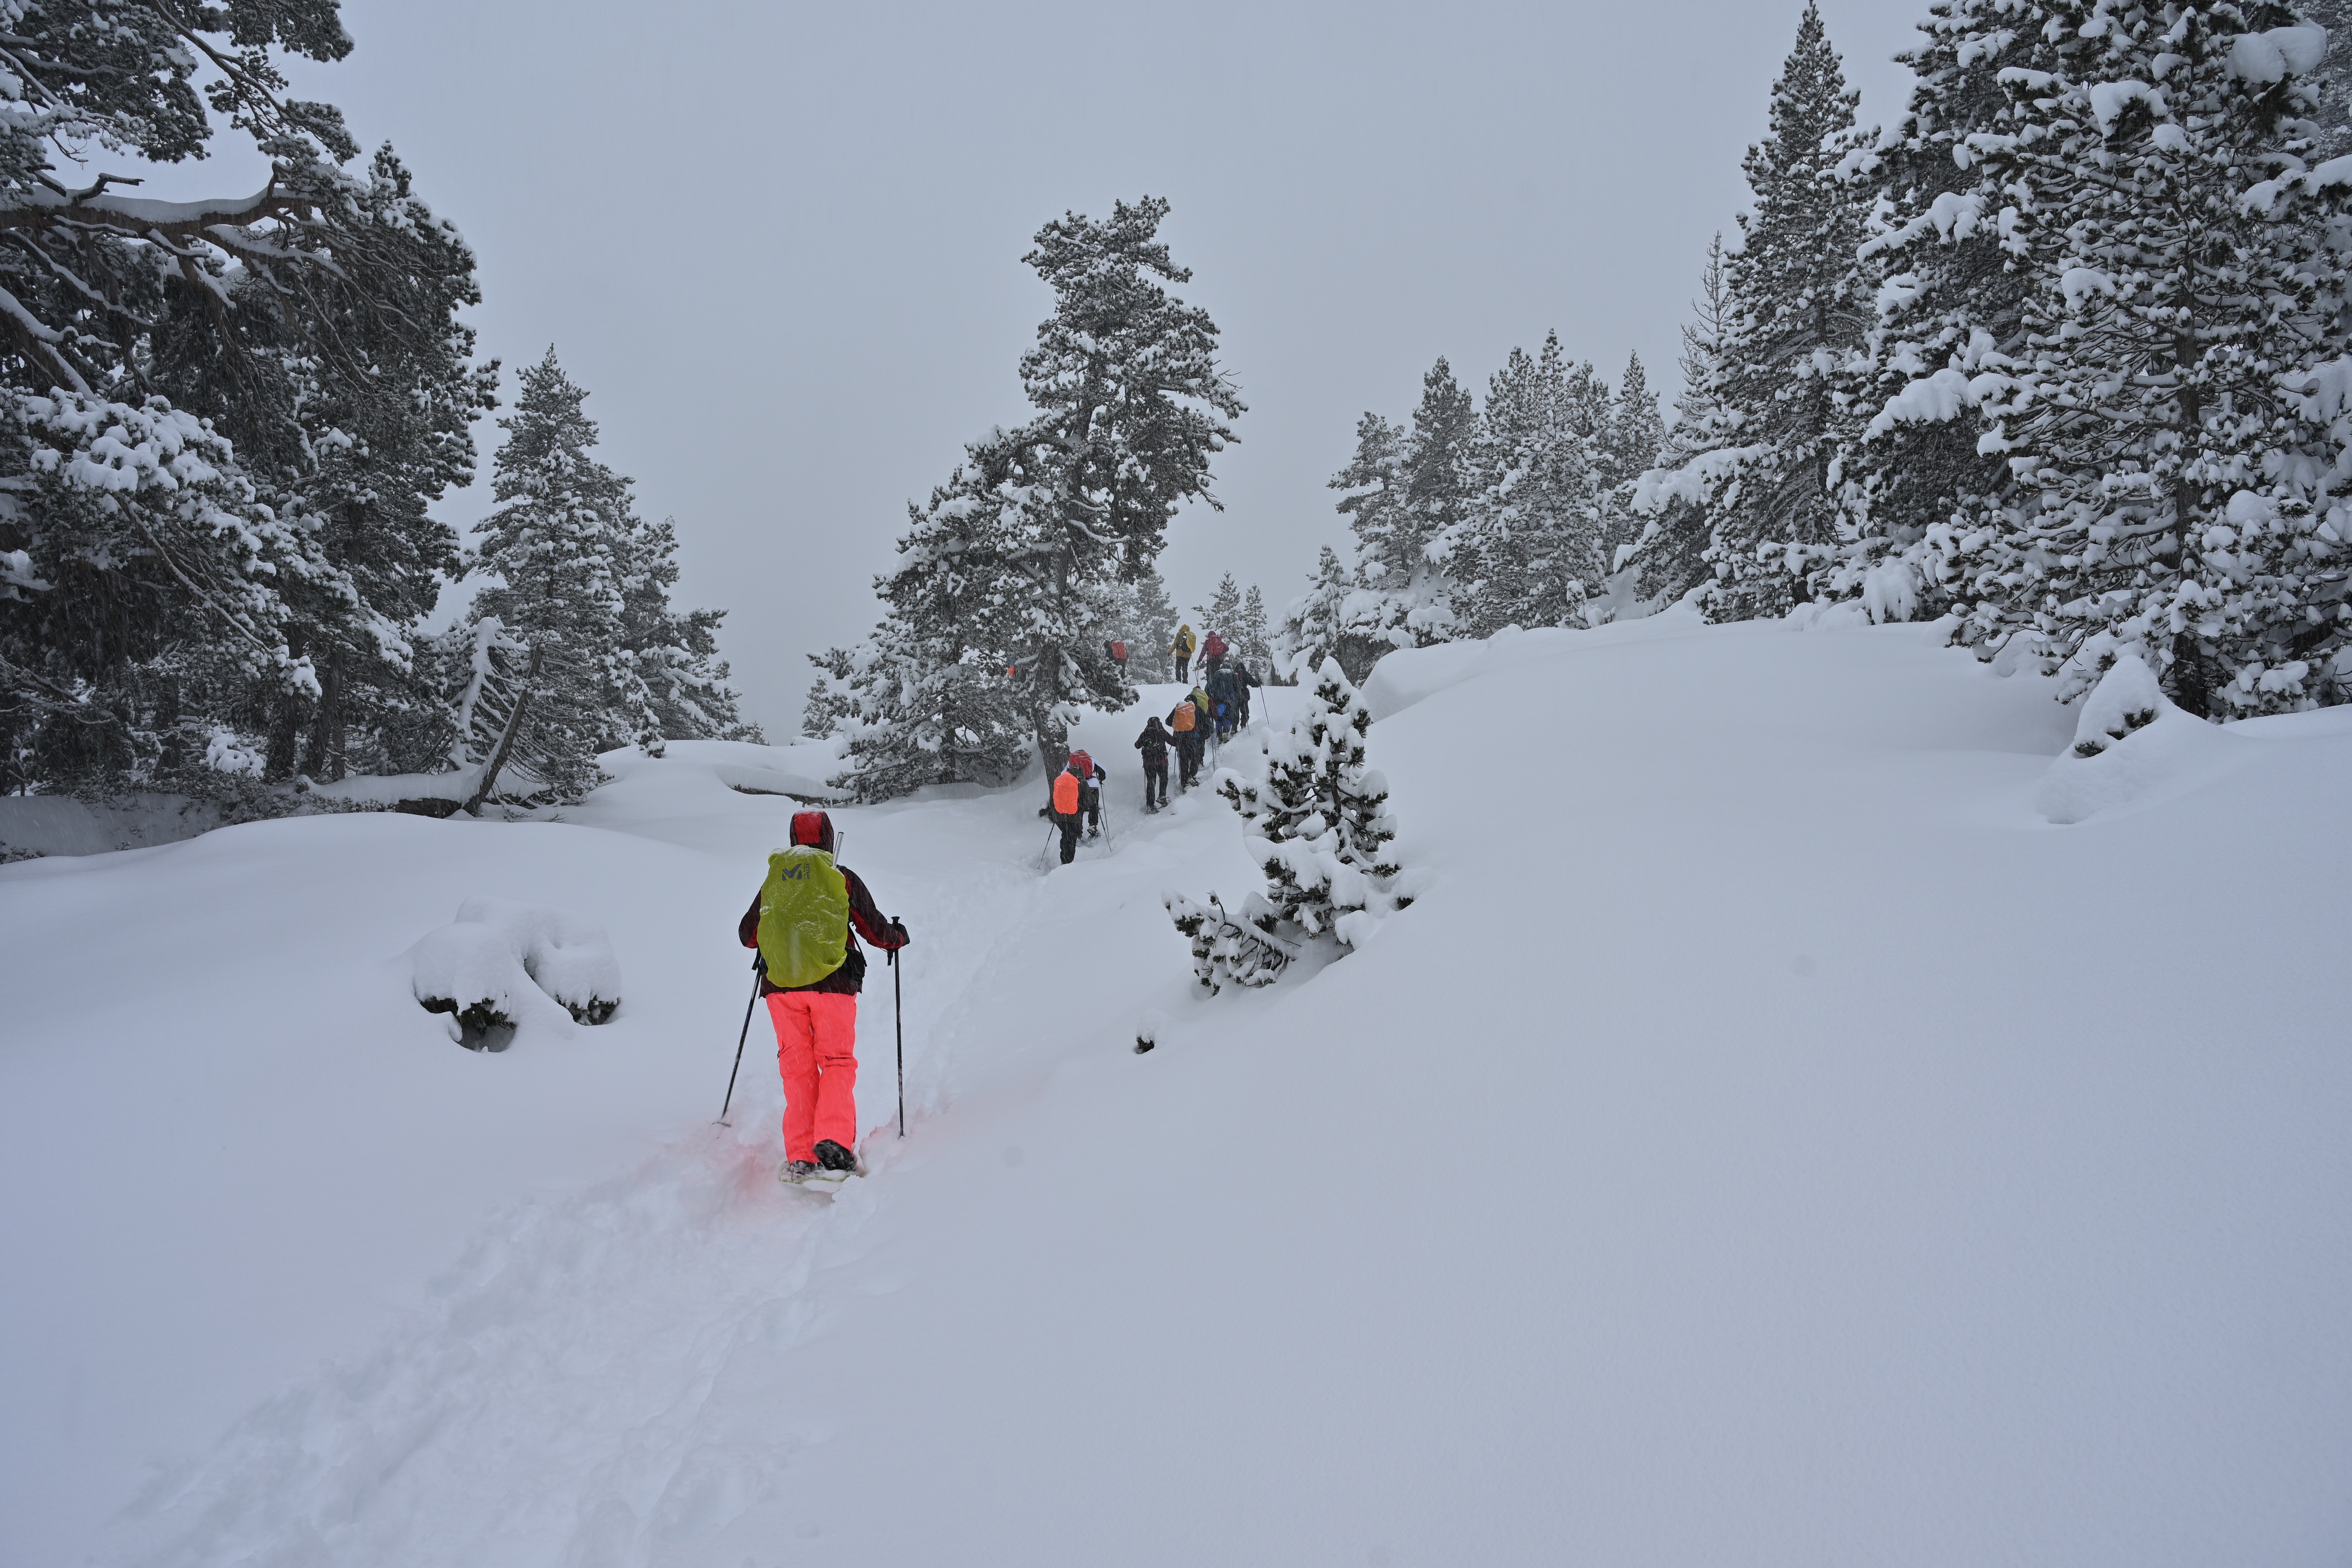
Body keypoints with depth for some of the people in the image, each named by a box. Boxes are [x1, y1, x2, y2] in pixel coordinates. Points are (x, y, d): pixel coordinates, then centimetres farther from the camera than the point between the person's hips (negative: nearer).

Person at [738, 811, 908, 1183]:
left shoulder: (773, 880, 11)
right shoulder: (842, 877, 3)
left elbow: (747, 935, 20)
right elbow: (876, 931, 8)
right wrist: (899, 937, 29)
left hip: (781, 985, 2)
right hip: (831, 984, -2)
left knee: (797, 1068, 6)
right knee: (837, 1063, 3)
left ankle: (800, 1156, 1)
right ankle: (834, 1140, -14)